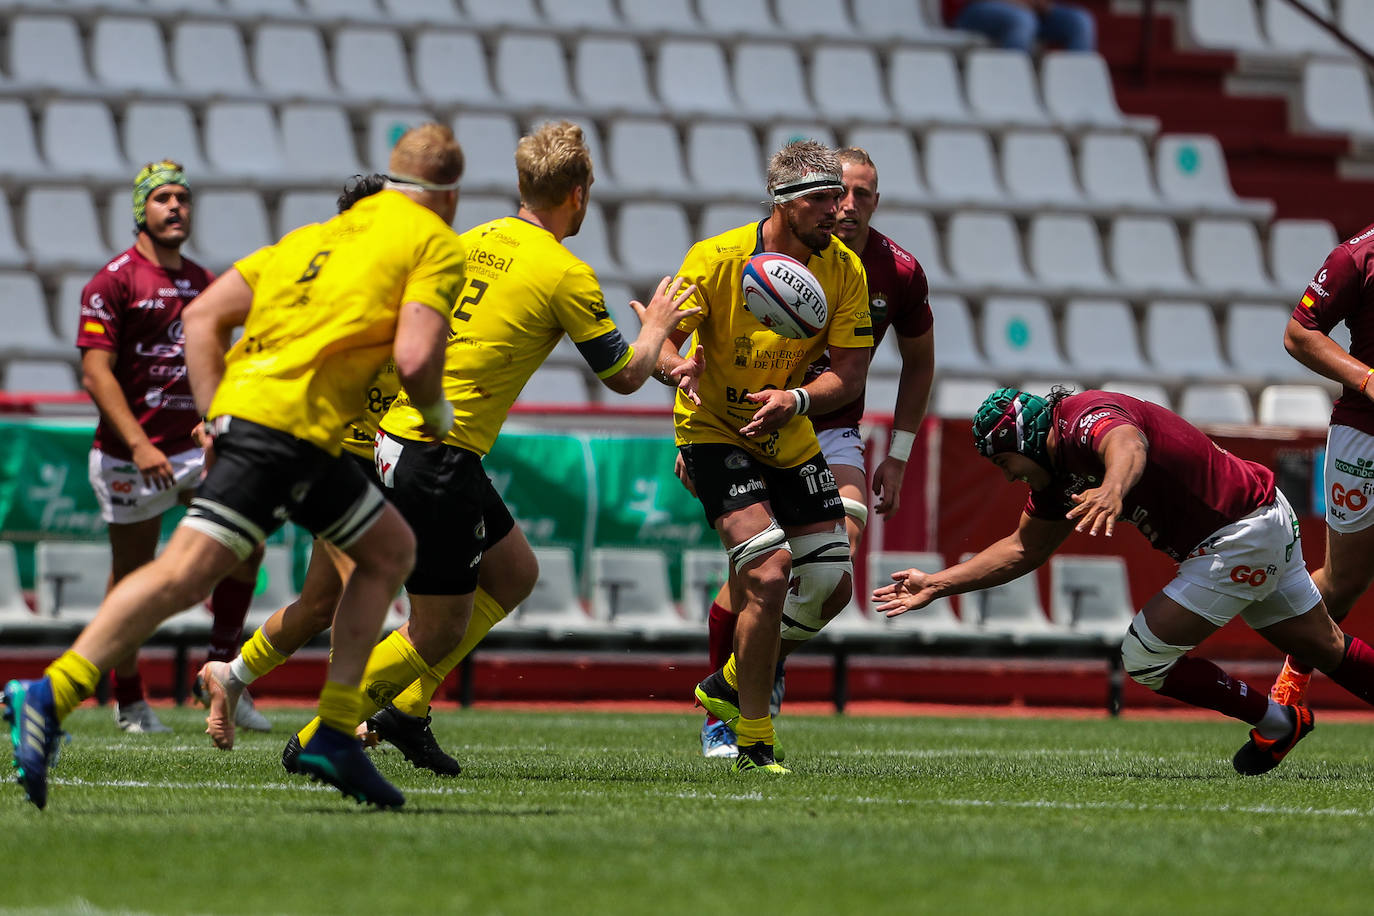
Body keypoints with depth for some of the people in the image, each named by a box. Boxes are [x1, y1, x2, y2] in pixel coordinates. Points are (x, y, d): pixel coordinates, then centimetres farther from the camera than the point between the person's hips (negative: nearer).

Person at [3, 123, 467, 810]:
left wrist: (216, 422, 15)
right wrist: (437, 416, 11)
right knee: (188, 571, -8)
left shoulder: (321, 233, 27)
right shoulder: (436, 244, 6)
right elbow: (414, 358, -10)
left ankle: (335, 734, 9)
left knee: (390, 549, 15)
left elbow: (202, 317, 19)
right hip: (292, 417, -8)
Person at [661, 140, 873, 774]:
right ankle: (752, 742, -10)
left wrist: (797, 400, -31)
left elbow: (850, 373, -11)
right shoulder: (716, 259, -19)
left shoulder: (845, 270, -9)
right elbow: (660, 340, -17)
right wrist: (676, 364, -41)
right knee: (769, 568, -22)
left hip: (790, 438, 6)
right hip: (716, 432, -6)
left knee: (832, 585, 5)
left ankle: (732, 685, 30)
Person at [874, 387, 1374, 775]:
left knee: (1144, 655, -8)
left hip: (1244, 533, -10)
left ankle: (1276, 722, 8)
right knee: (1322, 648, 22)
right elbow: (1024, 549, 20)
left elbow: (1127, 444, -48)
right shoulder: (1055, 477, 7)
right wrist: (937, 584, 14)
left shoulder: (1085, 416, -23)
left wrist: (1113, 489, -70)